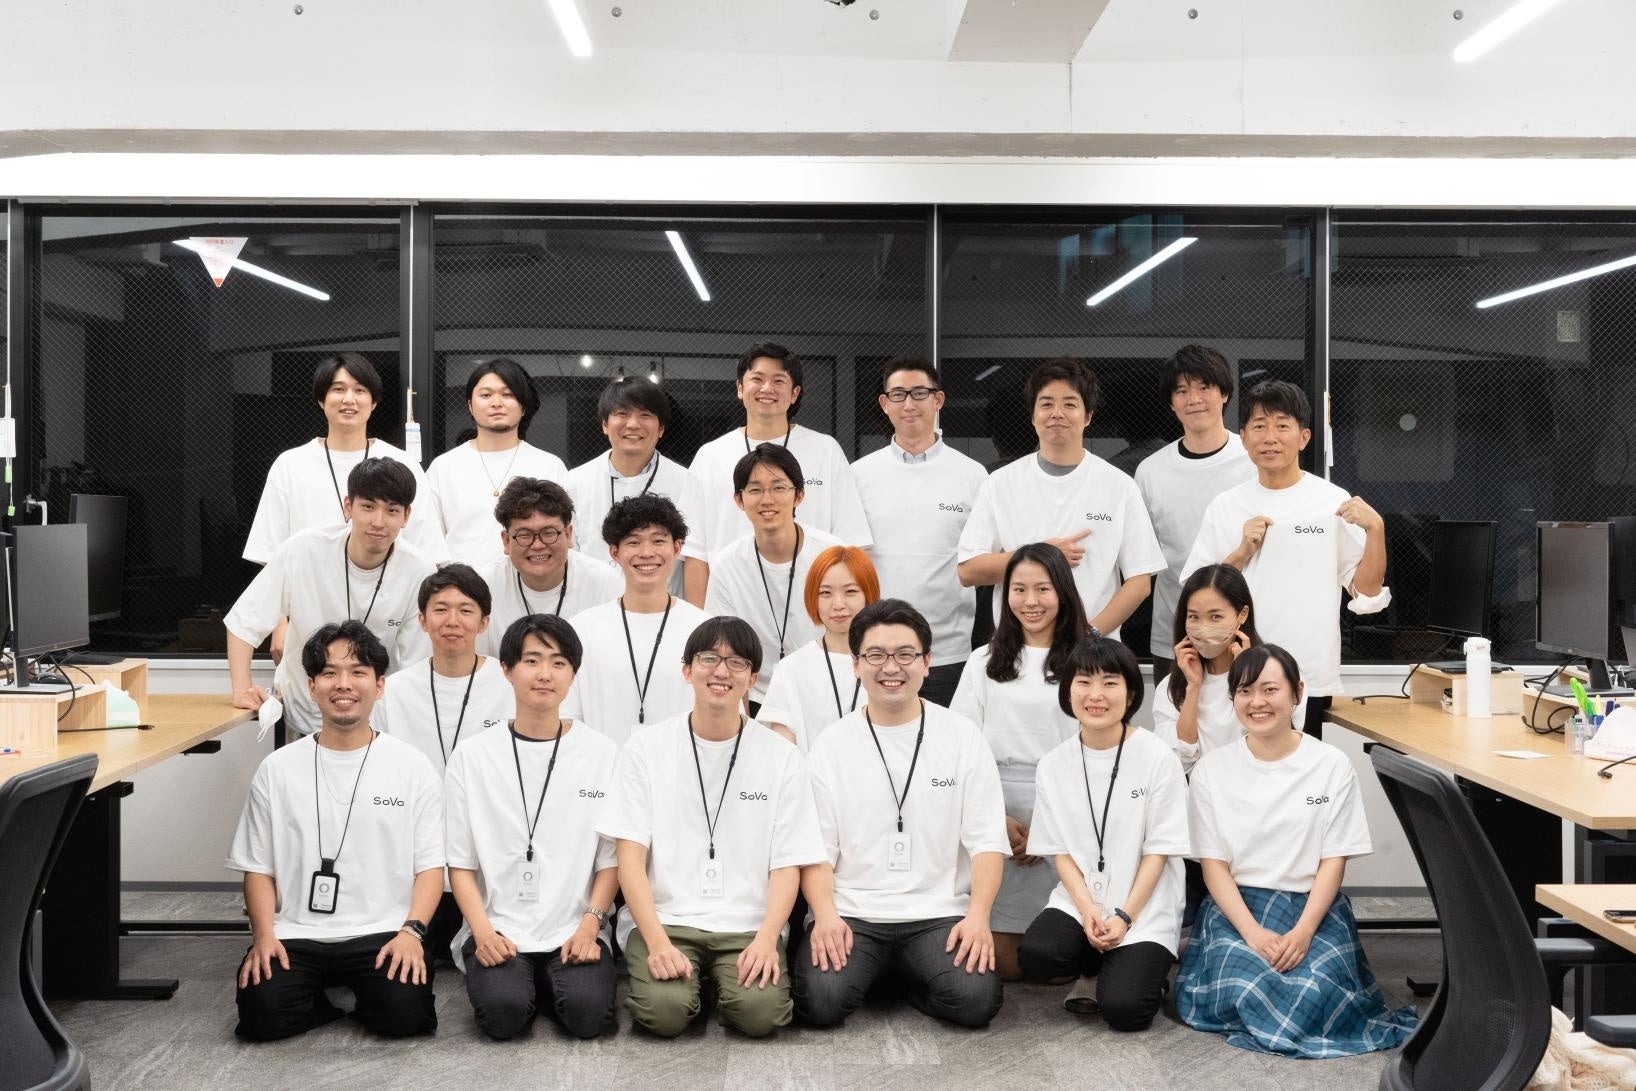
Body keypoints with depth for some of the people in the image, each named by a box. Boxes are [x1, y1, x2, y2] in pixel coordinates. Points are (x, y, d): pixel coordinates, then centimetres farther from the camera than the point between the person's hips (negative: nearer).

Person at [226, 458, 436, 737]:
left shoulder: (418, 571, -13)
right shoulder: (304, 550, -13)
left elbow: (414, 667, -5)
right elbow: (244, 621, -5)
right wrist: (242, 690, -14)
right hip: (301, 711, 1)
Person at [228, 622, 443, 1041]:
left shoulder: (413, 767, 3)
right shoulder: (277, 769, 8)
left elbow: (430, 865, 2)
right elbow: (258, 867, 10)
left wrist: (411, 931, -14)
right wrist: (264, 934, -7)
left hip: (382, 933, -1)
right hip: (295, 935, 1)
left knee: (404, 1013, -26)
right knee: (262, 1015, -25)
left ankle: (364, 994, 9)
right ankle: (322, 998, 8)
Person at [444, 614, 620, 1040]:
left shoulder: (604, 754, 3)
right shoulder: (472, 757, 4)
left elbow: (611, 859, 3)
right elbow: (460, 862, 4)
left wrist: (589, 926, -11)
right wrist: (483, 932, -10)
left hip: (574, 932, 0)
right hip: (498, 932, 0)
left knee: (587, 1013, -24)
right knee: (502, 1014, -25)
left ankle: (550, 984, 8)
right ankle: (509, 980, 8)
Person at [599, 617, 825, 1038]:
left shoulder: (780, 755, 4)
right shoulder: (646, 748, 3)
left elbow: (787, 864, 2)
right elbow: (631, 856, -2)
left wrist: (767, 938, -15)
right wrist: (657, 941, -16)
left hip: (748, 925, 1)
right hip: (663, 918, 0)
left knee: (761, 1011, -25)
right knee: (664, 1010, -26)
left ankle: (723, 981, 8)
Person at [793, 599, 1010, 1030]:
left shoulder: (963, 736, 5)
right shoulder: (831, 745, 6)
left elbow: (986, 841, 1)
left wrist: (978, 915, -14)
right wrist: (825, 914, -15)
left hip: (939, 914, 0)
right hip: (851, 914, 0)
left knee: (977, 999, -25)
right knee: (820, 1001, -25)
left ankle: (909, 976, 6)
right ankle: (879, 972, 8)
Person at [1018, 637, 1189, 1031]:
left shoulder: (1158, 758, -9)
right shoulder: (1053, 765, 1)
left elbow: (1159, 851, -7)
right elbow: (1061, 851, 3)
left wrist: (1124, 917, -15)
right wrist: (1088, 910, -13)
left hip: (1145, 909, -3)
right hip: (1078, 901, 3)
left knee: (1121, 1009, -21)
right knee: (1036, 957, -26)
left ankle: (1145, 970, 14)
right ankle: (1094, 967, 8)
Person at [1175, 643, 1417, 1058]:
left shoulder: (1332, 764, -1)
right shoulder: (1212, 769, 1)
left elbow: (1334, 860, -2)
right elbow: (1212, 862, -2)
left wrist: (1303, 930, -18)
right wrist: (1252, 932, -18)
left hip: (1313, 904, 0)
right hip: (1235, 904, 1)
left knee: (1313, 989, -29)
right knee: (1241, 987, -27)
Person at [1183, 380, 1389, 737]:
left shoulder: (1334, 503, 1)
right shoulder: (1224, 507, 6)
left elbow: (1368, 595, 0)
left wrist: (1375, 529, -12)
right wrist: (1241, 553, -9)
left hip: (1310, 683, -1)